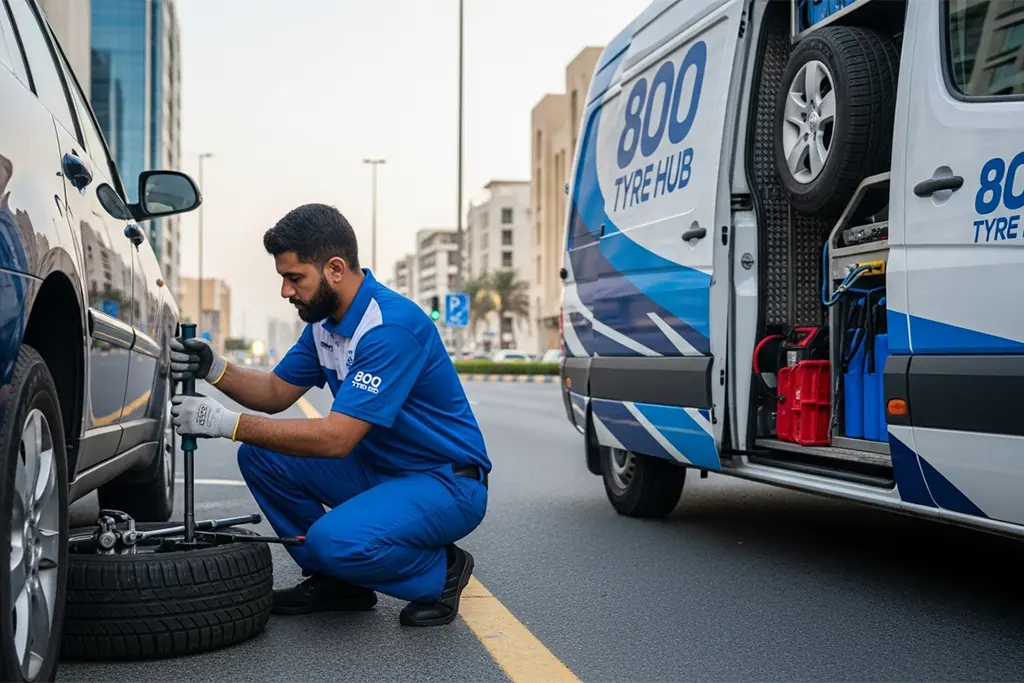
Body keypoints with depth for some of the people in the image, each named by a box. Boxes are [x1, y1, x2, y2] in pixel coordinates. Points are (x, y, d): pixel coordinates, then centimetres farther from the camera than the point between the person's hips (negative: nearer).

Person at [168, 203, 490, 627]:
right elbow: (277, 392, 12)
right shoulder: (324, 320, 3)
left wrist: (228, 424, -30)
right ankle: (334, 581, 10)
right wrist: (214, 369, -8)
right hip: (378, 467, 9)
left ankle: (440, 573, -3)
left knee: (336, 540, -32)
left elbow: (337, 438, -31)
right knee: (260, 457, -3)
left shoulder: (392, 327, -27)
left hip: (448, 483, -9)